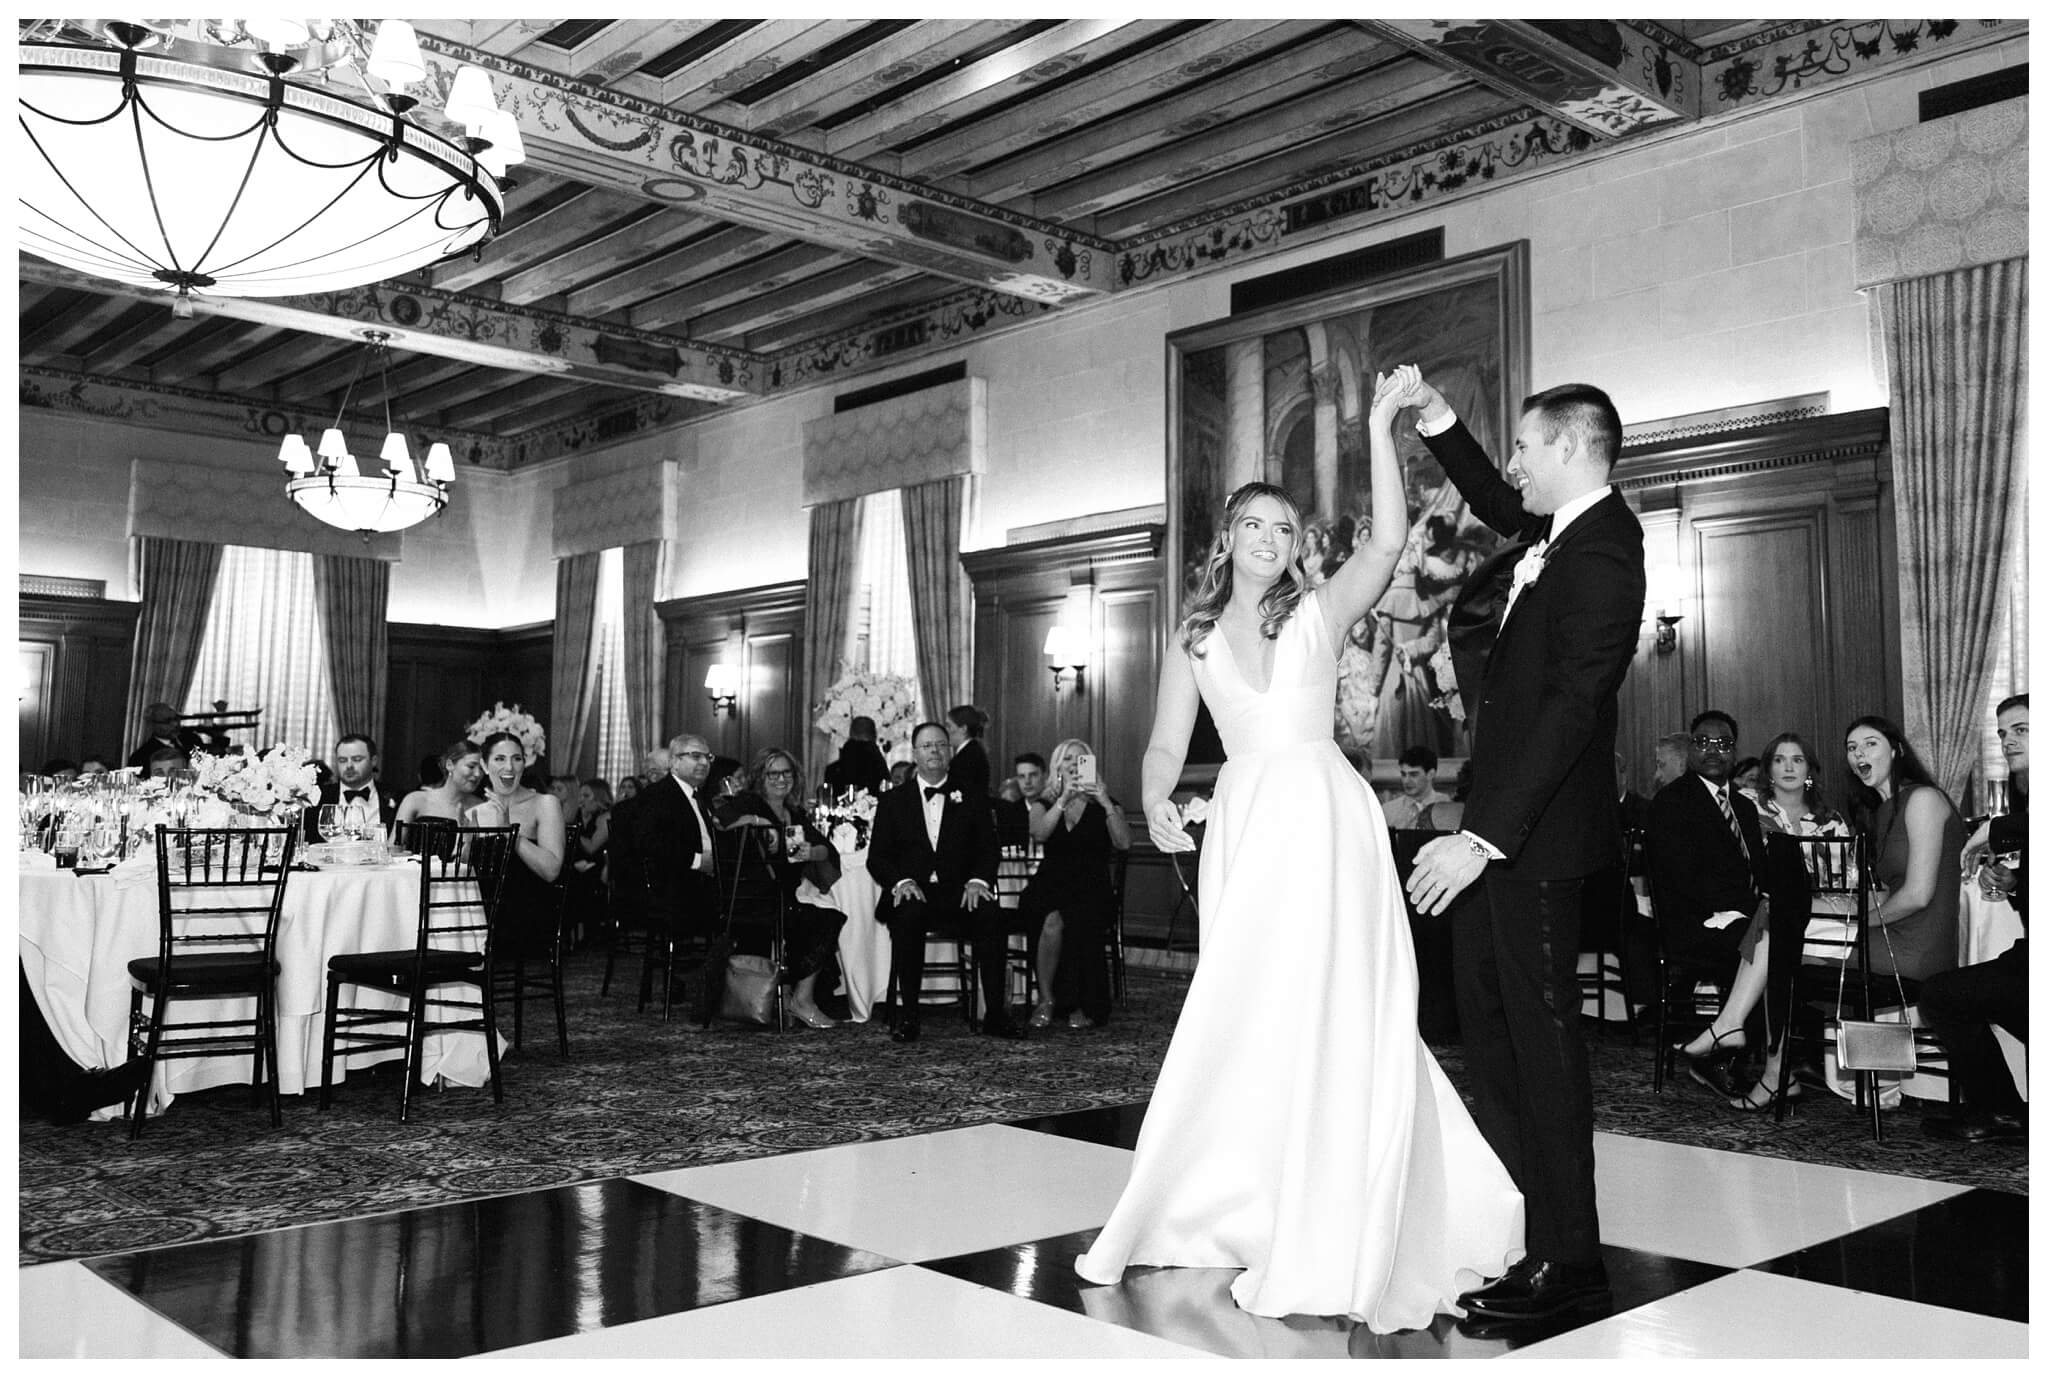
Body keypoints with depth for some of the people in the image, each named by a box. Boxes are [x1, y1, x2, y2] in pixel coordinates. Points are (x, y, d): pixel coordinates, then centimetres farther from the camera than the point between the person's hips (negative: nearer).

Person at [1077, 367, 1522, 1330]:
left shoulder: (1319, 612, 5)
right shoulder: (1192, 642, 11)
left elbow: (1388, 541, -10)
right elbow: (1166, 746, 10)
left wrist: (1379, 427, -14)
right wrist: (1157, 803, -9)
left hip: (1326, 821, -2)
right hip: (1242, 825, 2)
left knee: (1329, 1015, -3)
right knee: (1243, 1022, 4)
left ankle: (1331, 1233, 7)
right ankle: (1248, 1209, 19)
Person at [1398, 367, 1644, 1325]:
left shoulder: (1601, 554, -18)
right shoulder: (1554, 531, 10)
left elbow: (1572, 706, -25)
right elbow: (1493, 501, 34)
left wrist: (1484, 839, -28)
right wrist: (1435, 416, 23)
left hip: (1536, 830, -10)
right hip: (1495, 818, 10)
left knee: (1541, 1031, -2)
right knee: (1489, 1023, 13)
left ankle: (1567, 1261, 9)